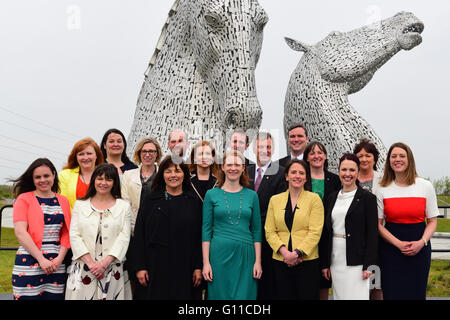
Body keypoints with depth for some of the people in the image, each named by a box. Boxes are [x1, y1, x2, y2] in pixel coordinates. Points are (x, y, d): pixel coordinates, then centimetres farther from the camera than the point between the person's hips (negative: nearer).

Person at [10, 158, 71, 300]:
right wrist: (42, 260, -12)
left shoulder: (63, 201, 13)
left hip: (57, 264, 3)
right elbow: (20, 232, -7)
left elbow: (66, 233, 10)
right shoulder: (24, 199, 2)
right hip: (29, 264, -3)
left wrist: (60, 258, -5)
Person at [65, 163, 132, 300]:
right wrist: (90, 263, -10)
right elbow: (74, 236, 2)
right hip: (83, 268, 1)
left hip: (113, 269, 0)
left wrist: (105, 263, -12)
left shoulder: (124, 206, 7)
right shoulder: (80, 204, 9)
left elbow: (124, 238, -1)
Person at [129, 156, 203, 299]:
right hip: (155, 269, 0)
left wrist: (198, 267, 0)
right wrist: (139, 267, -4)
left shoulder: (194, 202, 6)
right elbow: (139, 236, 2)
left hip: (183, 270, 1)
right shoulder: (150, 200, 5)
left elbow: (199, 237, 5)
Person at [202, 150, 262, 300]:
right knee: (220, 295, 4)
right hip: (219, 254, -1)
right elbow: (206, 230, 2)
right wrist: (206, 262, -4)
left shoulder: (252, 195, 7)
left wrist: (258, 261, 2)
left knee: (244, 295, 3)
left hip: (245, 255, 1)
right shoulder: (211, 194, 3)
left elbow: (256, 231, 8)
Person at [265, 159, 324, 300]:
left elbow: (315, 232, -6)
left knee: (308, 296, 0)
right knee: (284, 296, 6)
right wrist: (284, 252, -10)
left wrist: (297, 253, -15)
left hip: (307, 261, -2)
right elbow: (269, 231, 4)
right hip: (281, 261, 2)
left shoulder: (314, 198, 2)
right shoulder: (275, 200, 9)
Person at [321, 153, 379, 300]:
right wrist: (325, 263, 10)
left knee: (357, 296, -5)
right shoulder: (332, 198, 11)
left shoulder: (367, 198, -4)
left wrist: (368, 265, -13)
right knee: (339, 295, 9)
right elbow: (326, 231, 12)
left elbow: (372, 234, -7)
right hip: (335, 261, 5)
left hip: (356, 262, -5)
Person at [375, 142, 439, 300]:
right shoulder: (383, 189, 0)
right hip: (390, 247, 0)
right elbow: (378, 224, 1)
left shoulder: (426, 186, 1)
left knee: (416, 292, 5)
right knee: (392, 293, 1)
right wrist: (399, 244, -12)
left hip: (419, 249, 0)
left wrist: (421, 242, -12)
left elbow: (432, 221, 4)